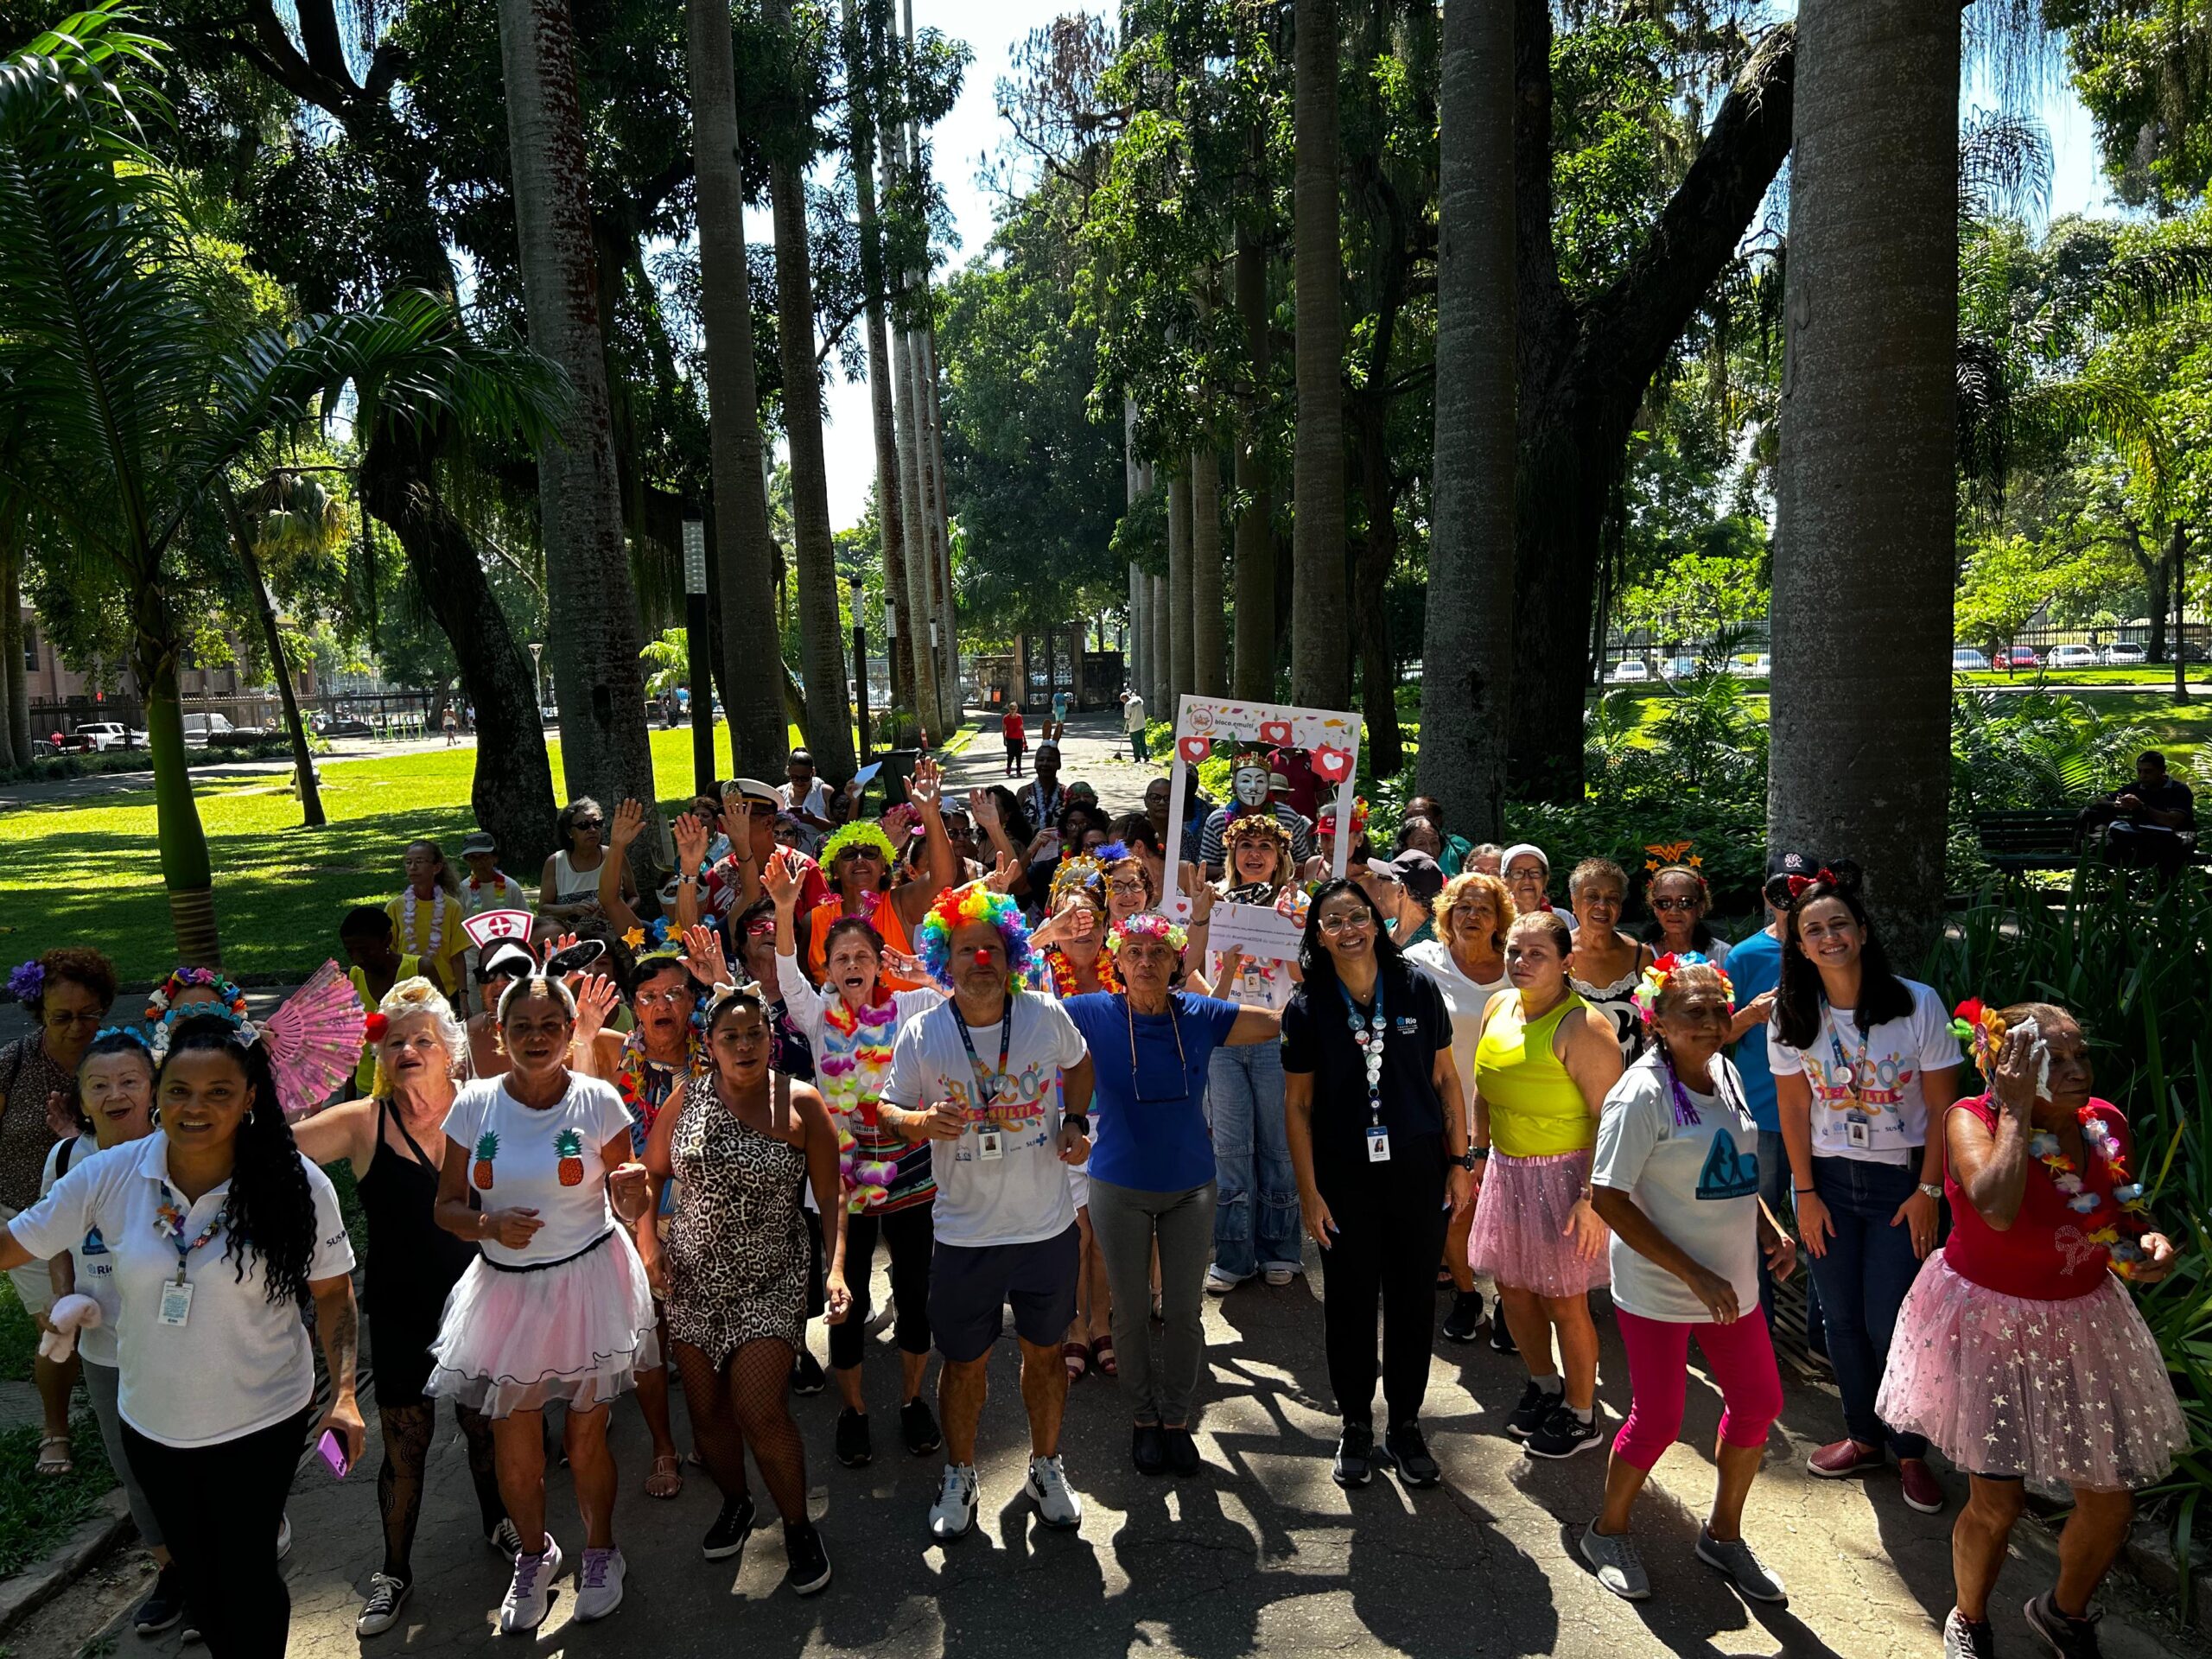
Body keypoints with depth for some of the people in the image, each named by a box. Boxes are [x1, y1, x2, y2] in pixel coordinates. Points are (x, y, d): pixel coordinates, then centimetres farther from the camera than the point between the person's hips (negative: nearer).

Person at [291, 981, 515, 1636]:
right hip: (402, 1316, -1)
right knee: (404, 1442, 9)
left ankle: (498, 1521, 44)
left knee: (486, 1425, 17)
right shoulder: (362, 1124, -11)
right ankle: (394, 1571, 33)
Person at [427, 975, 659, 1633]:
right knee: (515, 1451, 9)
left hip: (589, 1282, -2)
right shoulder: (475, 1105, -3)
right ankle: (534, 1555, 39)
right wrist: (488, 1224, -16)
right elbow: (447, 1206, 4)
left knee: (586, 1439, 8)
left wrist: (635, 1197, -23)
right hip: (507, 1288, 2)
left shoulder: (597, 1101, -7)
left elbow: (629, 1208, 0)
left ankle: (600, 1552, 35)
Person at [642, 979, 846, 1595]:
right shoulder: (687, 1099, -1)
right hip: (693, 1280, 3)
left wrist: (837, 1271, -15)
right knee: (707, 1410, 12)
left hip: (769, 1283, -3)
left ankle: (798, 1527, 14)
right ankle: (735, 1504, 40)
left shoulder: (800, 1104, -8)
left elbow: (831, 1197, -6)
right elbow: (653, 1173, 12)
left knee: (760, 1411, -10)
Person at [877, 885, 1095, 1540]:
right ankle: (959, 1475, 40)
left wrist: (1076, 1122, -4)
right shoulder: (921, 1034, -11)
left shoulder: (1046, 1017, -9)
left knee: (1045, 1352, 18)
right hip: (965, 1234, -1)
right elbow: (889, 1108, 0)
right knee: (964, 1362, 14)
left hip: (1048, 1227, 1)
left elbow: (1079, 1064, 12)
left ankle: (1046, 1468, 42)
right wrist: (922, 1122, -22)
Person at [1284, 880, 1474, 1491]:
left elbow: (1445, 1079, 4)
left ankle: (1405, 1428, 28)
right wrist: (1309, 1191, -4)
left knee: (1413, 1301, 10)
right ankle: (1355, 1428, 28)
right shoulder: (1308, 1008, -6)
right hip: (1344, 1177, 0)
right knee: (1349, 1303, 10)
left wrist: (1461, 1160, 2)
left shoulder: (1417, 989, -4)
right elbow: (1298, 1104, -2)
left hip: (1417, 1171, 1)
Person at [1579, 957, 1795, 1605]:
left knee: (1758, 1403, 15)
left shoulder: (1723, 1073, 2)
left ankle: (1723, 1534, 38)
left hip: (1732, 1281, 7)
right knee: (1657, 1421, 3)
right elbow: (1607, 1197, -22)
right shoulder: (1642, 1093, -21)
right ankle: (1608, 1531, 29)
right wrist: (1694, 1274, -22)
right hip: (1659, 1290, -7)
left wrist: (1768, 1229, 0)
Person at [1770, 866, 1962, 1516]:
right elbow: (1794, 1109, 0)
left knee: (1889, 1323, -2)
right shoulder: (1791, 1015, -4)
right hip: (1827, 1178, 3)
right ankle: (1864, 1438, 28)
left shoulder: (1917, 1003, -11)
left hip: (1901, 1181, -2)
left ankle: (1911, 1451, 19)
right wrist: (1805, 1193, -1)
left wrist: (1928, 1192, -7)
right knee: (1841, 1316, 8)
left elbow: (1943, 1108, -7)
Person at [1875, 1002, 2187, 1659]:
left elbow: (2131, 1218, 12)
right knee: (1997, 1503, 2)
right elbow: (1998, 1208, -39)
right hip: (1991, 1327, -5)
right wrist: (2016, 1111, -31)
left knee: (2111, 1500, 13)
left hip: (2085, 1325, 5)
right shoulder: (1972, 1120, -20)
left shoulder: (2108, 1124, -5)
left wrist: (2153, 1244, -10)